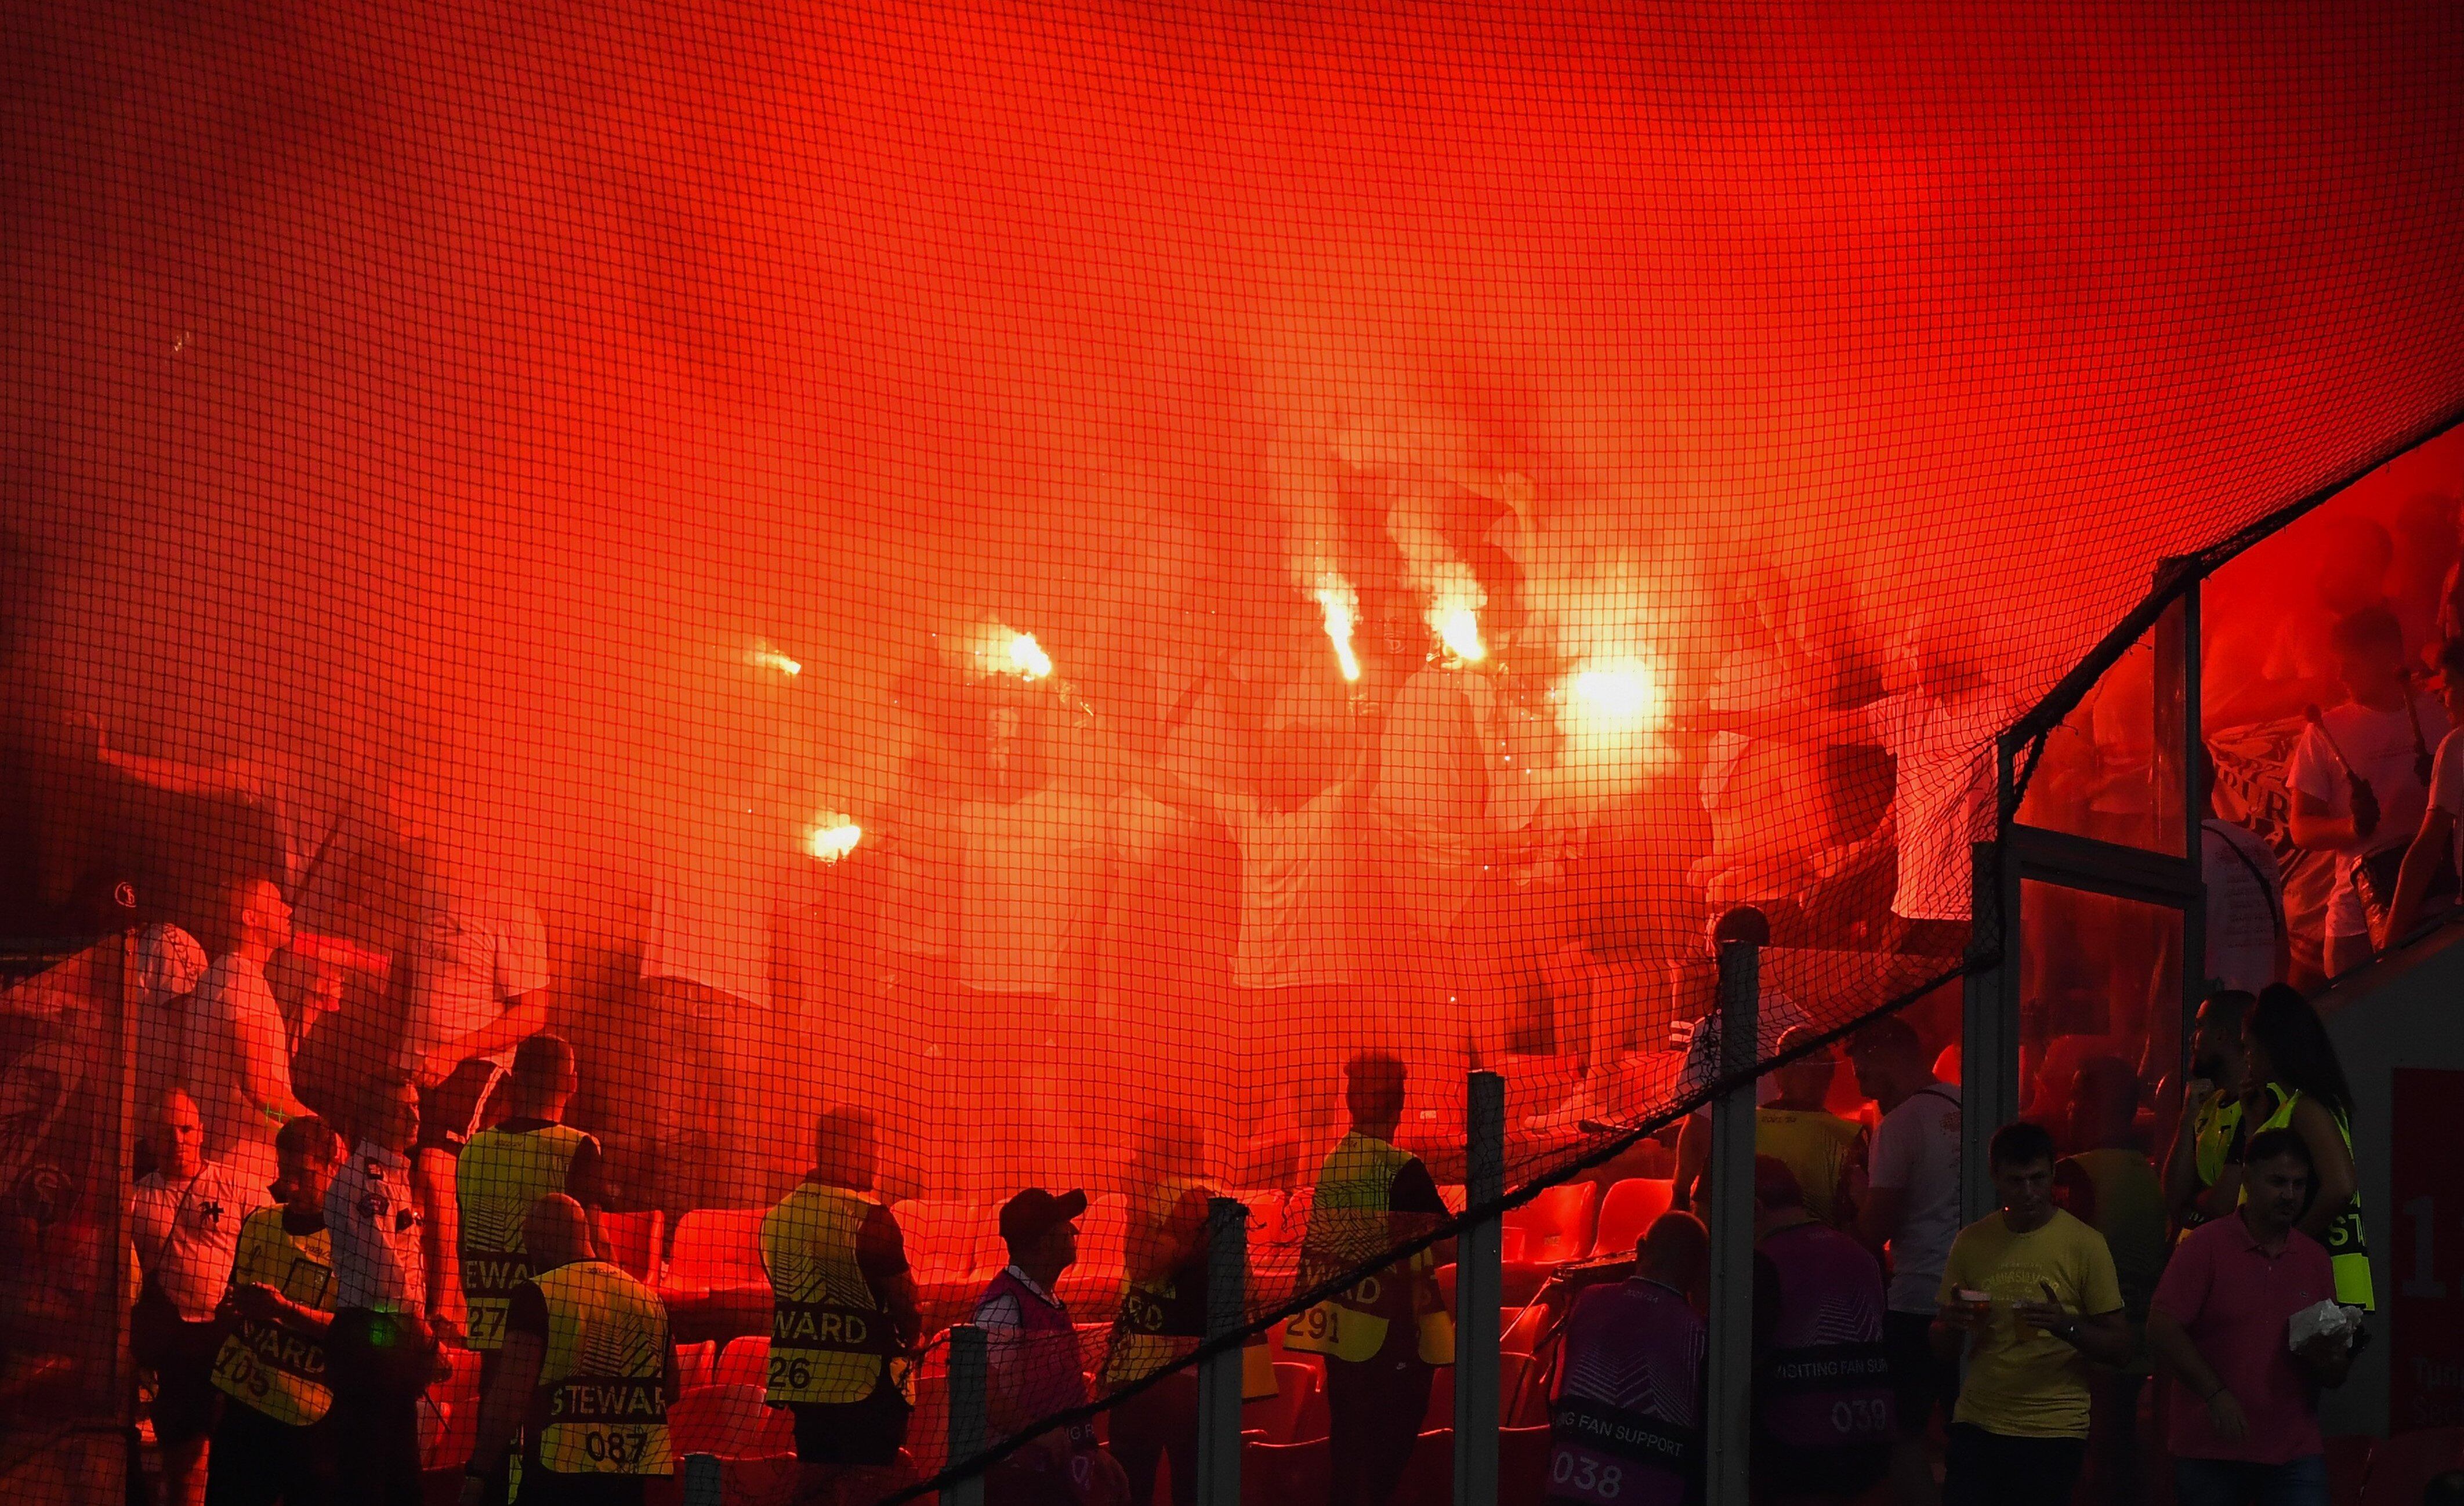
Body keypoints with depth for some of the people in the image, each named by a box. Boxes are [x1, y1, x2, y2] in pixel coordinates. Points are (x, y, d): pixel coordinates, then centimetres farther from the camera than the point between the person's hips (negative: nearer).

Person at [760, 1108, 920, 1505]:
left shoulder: (776, 1215, 7)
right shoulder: (868, 1216, -14)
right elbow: (902, 1296, -11)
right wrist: (911, 1341, 8)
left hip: (801, 1378, 7)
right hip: (866, 1381, -7)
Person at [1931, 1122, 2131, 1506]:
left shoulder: (2084, 1244, -3)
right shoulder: (1972, 1242, 7)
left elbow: (2120, 1348, -4)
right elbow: (1944, 1351, 14)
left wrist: (2067, 1327, -23)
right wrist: (1952, 1323, -10)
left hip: (2054, 1433, -3)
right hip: (1977, 1426, 3)